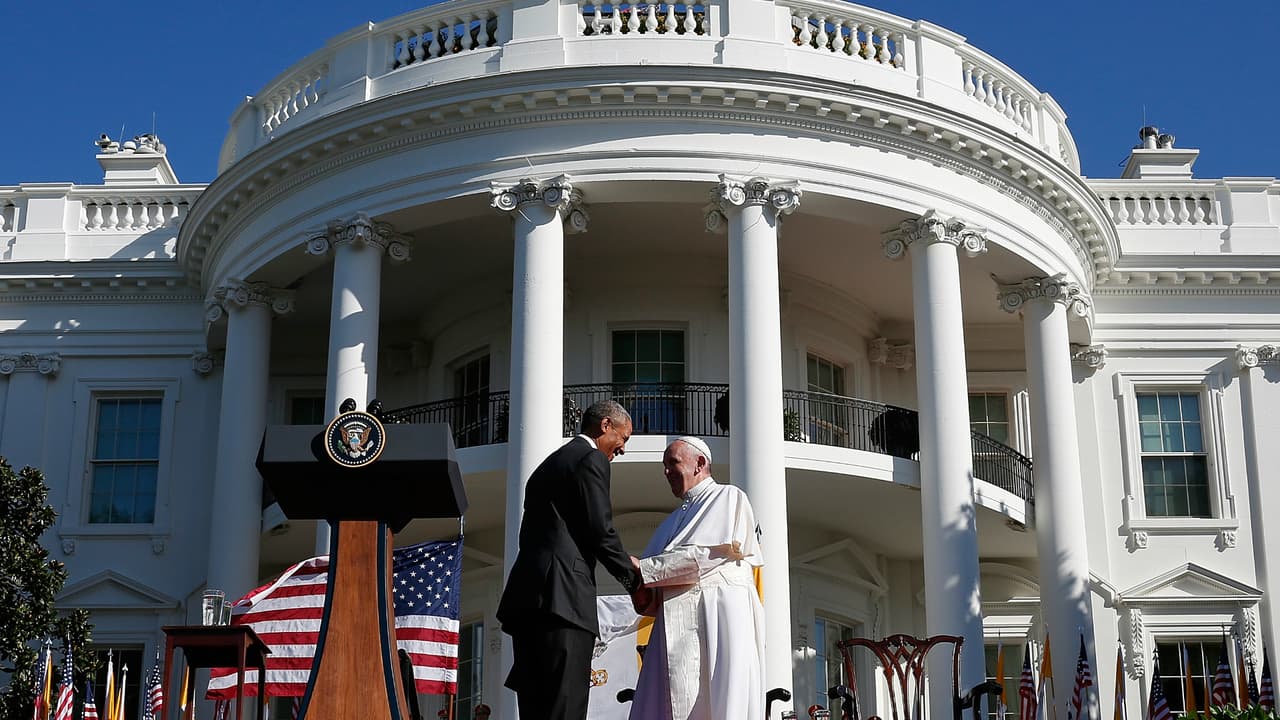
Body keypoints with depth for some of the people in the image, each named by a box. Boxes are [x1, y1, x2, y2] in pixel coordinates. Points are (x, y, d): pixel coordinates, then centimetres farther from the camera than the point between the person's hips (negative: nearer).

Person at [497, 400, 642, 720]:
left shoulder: (549, 463, 28)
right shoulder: (592, 459, 0)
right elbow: (600, 531, -7)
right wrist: (634, 577, 7)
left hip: (525, 597, 9)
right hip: (562, 596, -9)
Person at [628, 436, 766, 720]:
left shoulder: (729, 498, 9)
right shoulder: (673, 522, 29)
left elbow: (709, 554, -9)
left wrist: (643, 569, -6)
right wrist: (644, 597, -1)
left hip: (717, 615, -6)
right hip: (676, 627, 6)